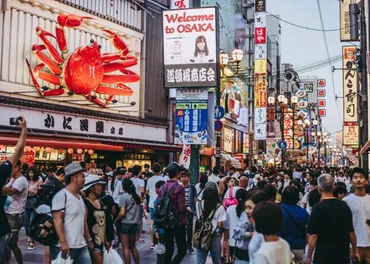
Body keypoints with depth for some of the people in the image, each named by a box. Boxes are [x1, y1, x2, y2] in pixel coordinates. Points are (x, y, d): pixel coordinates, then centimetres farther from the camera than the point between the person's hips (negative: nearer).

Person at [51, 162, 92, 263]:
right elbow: (57, 220, -17)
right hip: (64, 246, -8)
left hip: (81, 246, 8)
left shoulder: (80, 197, 16)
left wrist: (89, 240, 21)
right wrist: (63, 242, -22)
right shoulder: (61, 195, -11)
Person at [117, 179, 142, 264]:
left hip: (125, 223, -6)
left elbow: (122, 213, -16)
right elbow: (140, 211, 8)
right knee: (133, 246, 18)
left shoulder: (123, 197, -11)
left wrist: (116, 220, -1)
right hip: (135, 223, 6)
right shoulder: (137, 196, 6)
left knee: (126, 248, 1)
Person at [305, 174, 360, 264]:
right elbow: (351, 232, 7)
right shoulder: (344, 205, 2)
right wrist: (355, 251, 19)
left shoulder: (318, 208, -13)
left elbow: (313, 235, -14)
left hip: (324, 254, -4)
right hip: (343, 253, 4)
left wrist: (309, 257, -5)